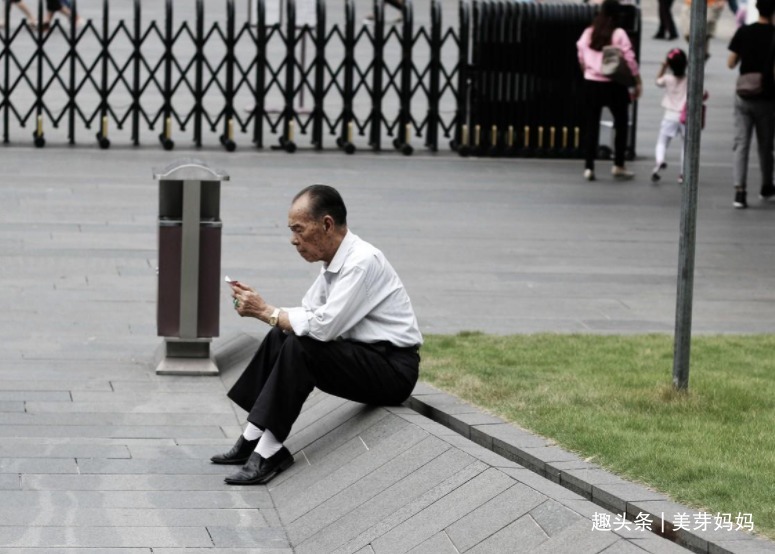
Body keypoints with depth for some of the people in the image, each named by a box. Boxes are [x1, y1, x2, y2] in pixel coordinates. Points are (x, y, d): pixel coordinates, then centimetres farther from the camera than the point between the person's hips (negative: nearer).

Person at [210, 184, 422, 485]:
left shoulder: (362, 262, -21)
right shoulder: (335, 262, 8)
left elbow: (323, 325, -26)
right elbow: (307, 314, 11)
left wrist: (266, 312, -15)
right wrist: (262, 307, -6)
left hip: (393, 369, -10)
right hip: (364, 356, 10)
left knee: (299, 347, -24)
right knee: (280, 336, 3)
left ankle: (268, 451, -20)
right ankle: (253, 438, 0)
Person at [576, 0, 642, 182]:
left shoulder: (588, 33, 2)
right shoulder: (619, 34, -9)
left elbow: (581, 58, 8)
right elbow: (630, 59, -10)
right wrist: (637, 82, -3)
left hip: (591, 83, 3)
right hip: (613, 85, -3)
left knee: (591, 126, 7)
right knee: (621, 124, 12)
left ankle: (589, 167, 2)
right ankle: (618, 165, 13)